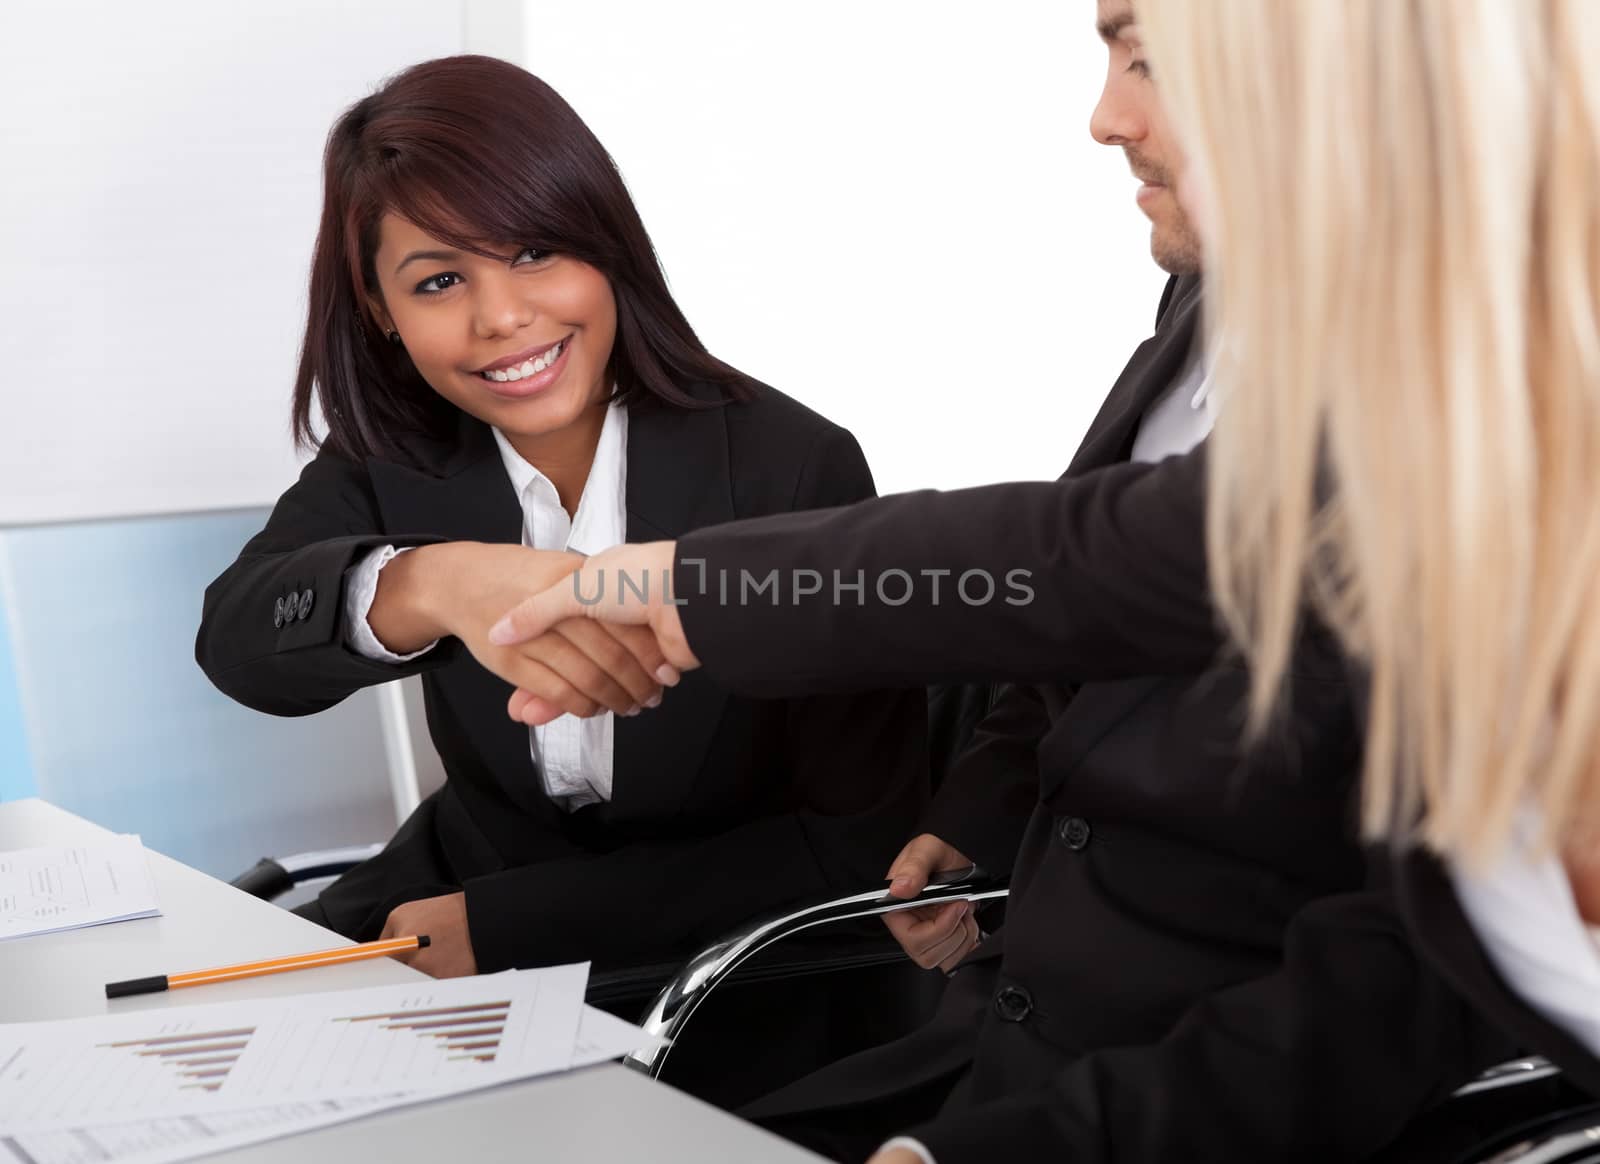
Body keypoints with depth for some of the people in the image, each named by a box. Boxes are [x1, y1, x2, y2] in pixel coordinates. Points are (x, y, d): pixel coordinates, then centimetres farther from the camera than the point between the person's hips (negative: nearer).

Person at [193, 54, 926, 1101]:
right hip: (447, 901, 4)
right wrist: (428, 583, -48)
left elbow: (863, 838, -15)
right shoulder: (391, 454, -7)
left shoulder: (795, 470, -18)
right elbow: (240, 641, -25)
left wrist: (501, 923, -18)